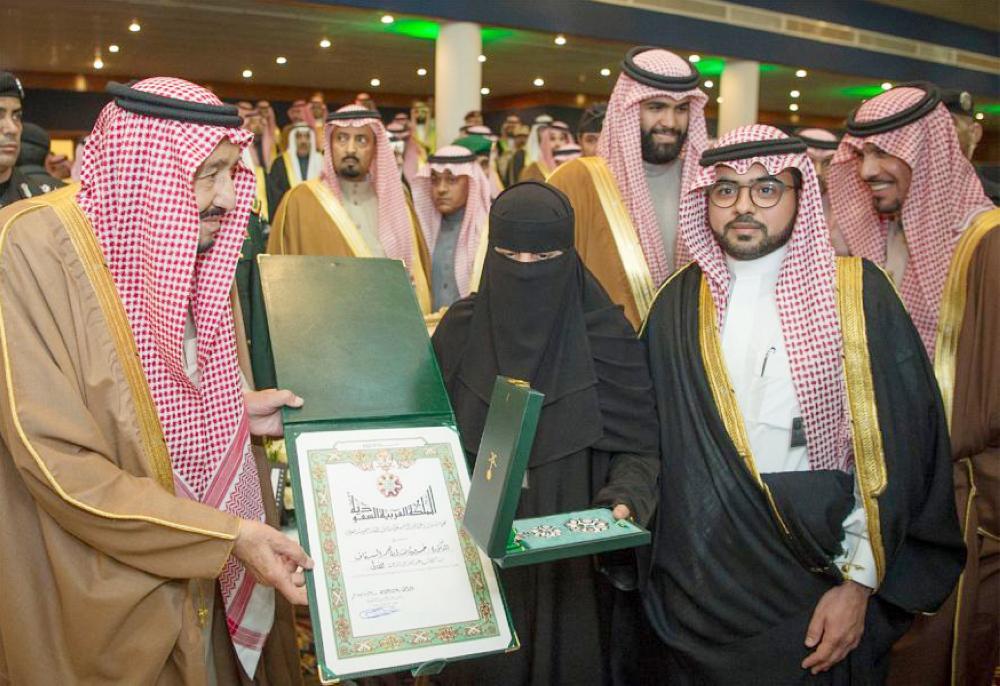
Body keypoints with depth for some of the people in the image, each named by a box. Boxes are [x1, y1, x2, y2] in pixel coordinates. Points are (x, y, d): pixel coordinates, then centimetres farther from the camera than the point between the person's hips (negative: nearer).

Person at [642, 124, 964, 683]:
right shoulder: (679, 303, 0)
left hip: (822, 569, -2)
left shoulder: (856, 292, -9)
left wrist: (859, 583, -12)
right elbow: (651, 436, 5)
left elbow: (896, 448, -10)